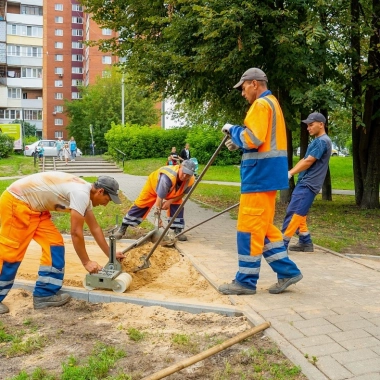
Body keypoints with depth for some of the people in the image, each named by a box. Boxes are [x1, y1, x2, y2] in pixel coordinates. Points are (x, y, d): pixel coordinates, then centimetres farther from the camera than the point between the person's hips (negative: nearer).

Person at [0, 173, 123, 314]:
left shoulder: (85, 193, 7)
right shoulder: (81, 194, -24)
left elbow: (95, 229, 16)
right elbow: (76, 233, -21)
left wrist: (110, 255, 20)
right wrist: (86, 262, -11)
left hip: (34, 207, 10)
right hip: (16, 201, -10)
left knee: (54, 244, 3)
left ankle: (45, 294, 7)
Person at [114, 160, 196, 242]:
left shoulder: (191, 181, -31)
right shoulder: (167, 177, -49)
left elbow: (182, 193, -12)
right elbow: (160, 197, -44)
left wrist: (170, 201, -27)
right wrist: (158, 214, -41)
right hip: (153, 184, -4)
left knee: (177, 207, -14)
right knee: (140, 205, -3)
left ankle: (178, 230, -2)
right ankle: (123, 228, 6)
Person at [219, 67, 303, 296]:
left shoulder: (261, 104, -12)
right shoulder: (271, 103, 21)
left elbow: (252, 139, -22)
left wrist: (232, 130, -5)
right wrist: (238, 143, 12)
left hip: (261, 174, -11)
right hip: (267, 173, 11)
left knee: (250, 227, -5)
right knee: (262, 226, 15)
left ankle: (246, 281, 4)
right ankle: (287, 271, 18)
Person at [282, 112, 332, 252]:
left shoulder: (323, 141, -13)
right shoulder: (316, 141, 18)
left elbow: (308, 162, -17)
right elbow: (303, 160, 17)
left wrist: (290, 173, -11)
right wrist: (290, 172, 5)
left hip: (308, 185, -10)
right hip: (304, 183, 10)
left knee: (293, 212, -11)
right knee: (299, 214, 13)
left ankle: (282, 244, -9)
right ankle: (306, 243, 21)